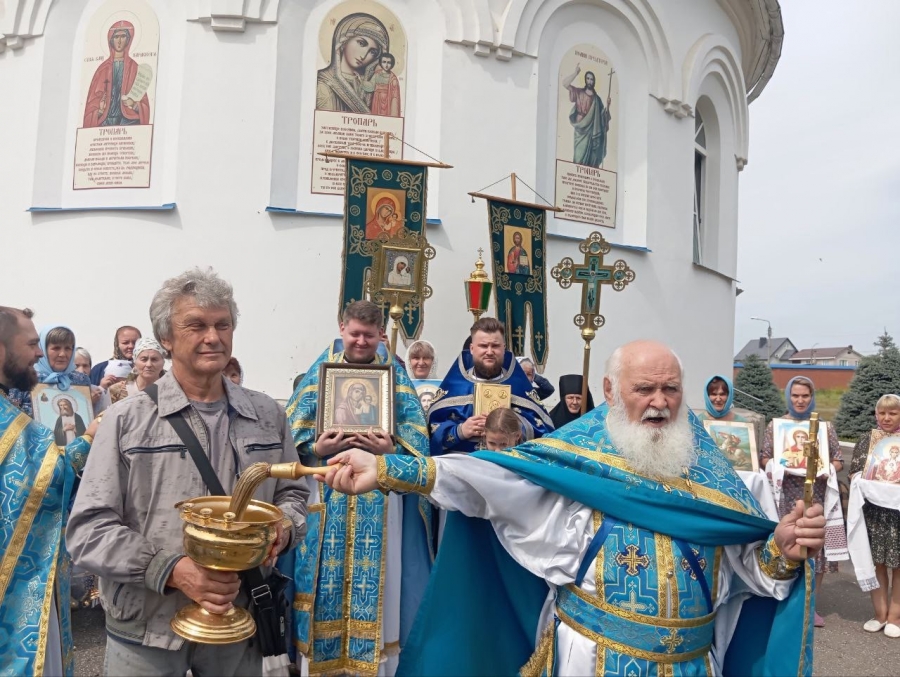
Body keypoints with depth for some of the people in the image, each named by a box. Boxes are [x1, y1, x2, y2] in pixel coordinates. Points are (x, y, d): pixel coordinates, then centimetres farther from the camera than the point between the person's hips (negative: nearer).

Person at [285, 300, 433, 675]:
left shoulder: (396, 374, 5)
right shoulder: (321, 370, 6)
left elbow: (417, 438, 0)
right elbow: (292, 434, 2)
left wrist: (391, 450, -18)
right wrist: (316, 449, -16)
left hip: (379, 499, 0)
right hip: (328, 495, 0)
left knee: (376, 580, 4)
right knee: (328, 578, 5)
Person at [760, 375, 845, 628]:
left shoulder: (825, 426, 7)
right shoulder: (775, 425, 4)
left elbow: (839, 459, 8)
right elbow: (763, 458, 4)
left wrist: (829, 470, -12)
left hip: (816, 497, 1)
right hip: (786, 498, -1)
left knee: (816, 546, 4)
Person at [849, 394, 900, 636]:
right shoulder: (866, 440, 7)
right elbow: (853, 474, 9)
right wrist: (862, 480, -12)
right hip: (872, 511, 2)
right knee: (876, 562, 8)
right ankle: (880, 613, 21)